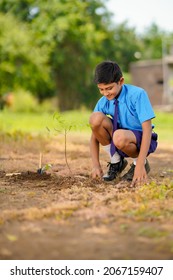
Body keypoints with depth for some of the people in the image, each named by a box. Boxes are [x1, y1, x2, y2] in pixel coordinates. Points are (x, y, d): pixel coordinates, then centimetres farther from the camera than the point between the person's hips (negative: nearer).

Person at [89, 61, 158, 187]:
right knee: (96, 118, -21)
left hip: (141, 141, -5)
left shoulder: (137, 94, -22)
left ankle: (142, 163, -5)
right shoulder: (103, 103, -8)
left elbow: (147, 129, -25)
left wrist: (140, 165, -32)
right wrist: (96, 165, -18)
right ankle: (116, 162, -3)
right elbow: (95, 135, -5)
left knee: (120, 137, -39)